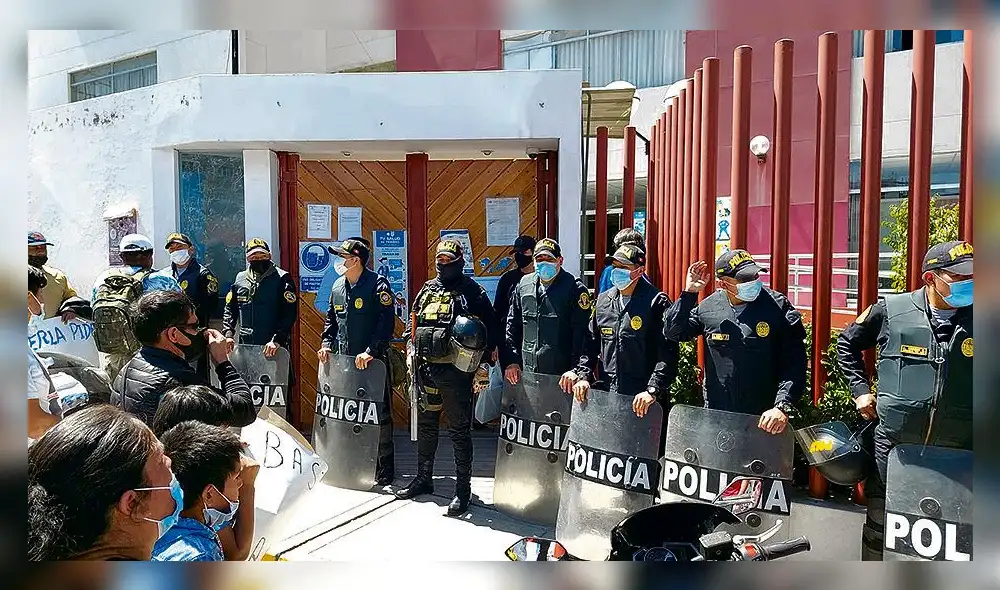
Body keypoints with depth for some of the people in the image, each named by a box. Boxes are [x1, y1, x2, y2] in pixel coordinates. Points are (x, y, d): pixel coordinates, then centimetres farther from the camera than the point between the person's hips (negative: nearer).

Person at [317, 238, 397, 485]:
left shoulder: (377, 284, -9)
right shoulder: (338, 286, 13)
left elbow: (386, 322, -16)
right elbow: (331, 319, 23)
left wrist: (371, 351, -21)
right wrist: (327, 344, 8)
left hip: (373, 362, -6)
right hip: (344, 361, 7)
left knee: (379, 415, 1)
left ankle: (385, 469, 13)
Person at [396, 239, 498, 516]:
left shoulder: (472, 291, -3)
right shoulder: (427, 289, 14)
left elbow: (490, 330, -5)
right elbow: (413, 322, 22)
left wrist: (483, 364, -11)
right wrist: (411, 349, 10)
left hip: (456, 371, -6)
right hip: (426, 369, 6)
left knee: (459, 431, 1)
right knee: (426, 426, 18)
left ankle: (463, 489, 12)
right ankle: (423, 479, 34)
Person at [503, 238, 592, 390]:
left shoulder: (575, 289, -5)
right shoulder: (524, 285, 10)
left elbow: (582, 333, -11)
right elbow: (512, 325, 15)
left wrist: (576, 370, -18)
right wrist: (511, 361, 7)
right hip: (527, 374, 5)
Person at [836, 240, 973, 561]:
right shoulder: (891, 310, -4)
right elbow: (847, 343, 11)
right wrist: (861, 389, 5)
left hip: (956, 452, 1)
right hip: (893, 446, 0)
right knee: (880, 526, 13)